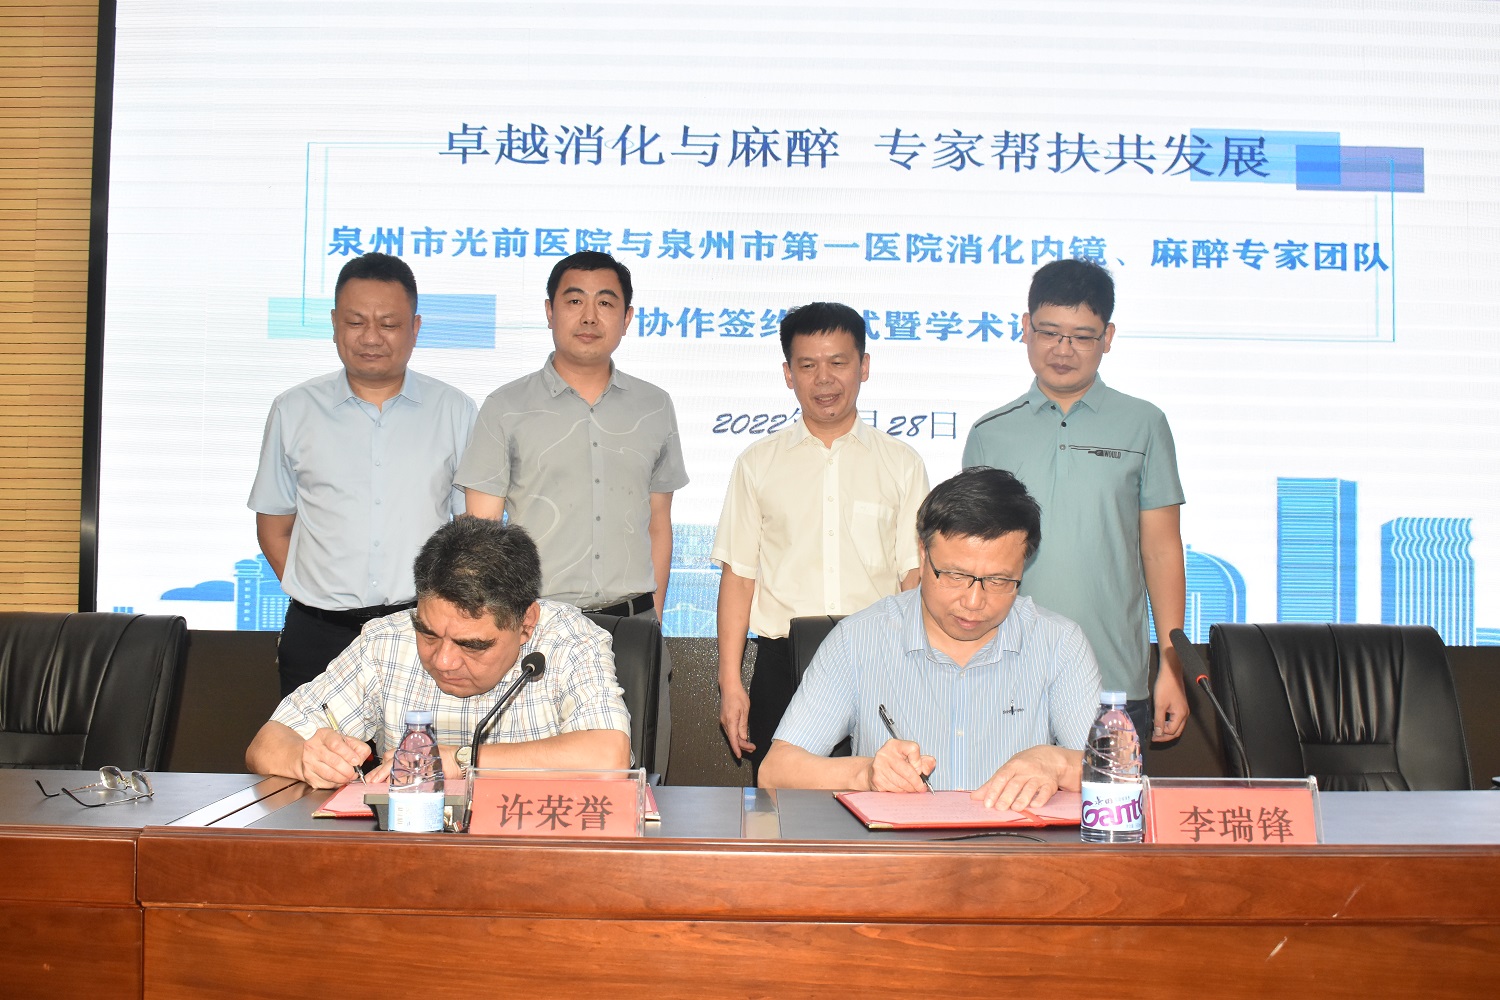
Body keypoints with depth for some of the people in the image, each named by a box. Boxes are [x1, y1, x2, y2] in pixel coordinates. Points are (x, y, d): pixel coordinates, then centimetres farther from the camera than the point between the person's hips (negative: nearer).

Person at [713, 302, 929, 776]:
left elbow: (916, 575, 6)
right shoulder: (757, 464, 8)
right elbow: (738, 576, 6)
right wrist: (730, 683, 0)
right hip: (783, 664, 0)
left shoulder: (902, 464, 8)